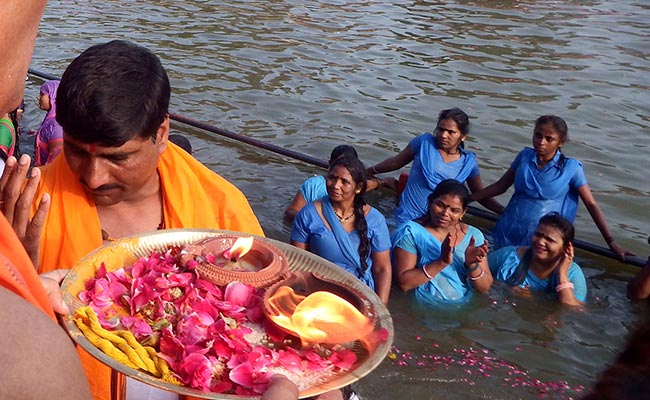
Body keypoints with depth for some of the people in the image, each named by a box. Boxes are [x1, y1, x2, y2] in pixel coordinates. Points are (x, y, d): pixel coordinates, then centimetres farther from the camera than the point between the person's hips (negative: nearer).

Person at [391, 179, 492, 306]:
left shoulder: (473, 236, 4)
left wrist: (472, 264, -14)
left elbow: (484, 287, 4)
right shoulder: (410, 232, -6)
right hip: (421, 308, -3)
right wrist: (441, 262, -21)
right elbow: (404, 283, -13)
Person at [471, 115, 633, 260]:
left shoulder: (570, 168, -8)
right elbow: (500, 186, 9)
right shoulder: (525, 156, 0)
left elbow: (591, 205, -4)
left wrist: (611, 243, -5)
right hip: (507, 234, 3)